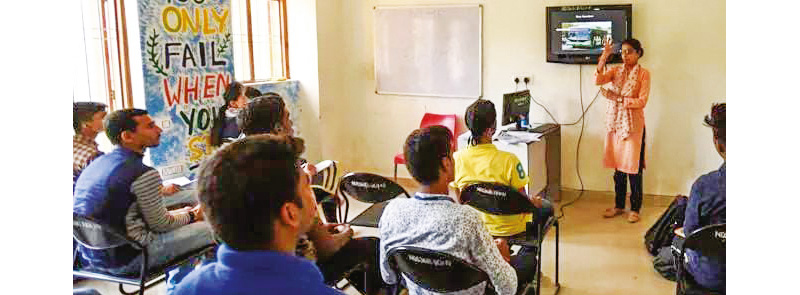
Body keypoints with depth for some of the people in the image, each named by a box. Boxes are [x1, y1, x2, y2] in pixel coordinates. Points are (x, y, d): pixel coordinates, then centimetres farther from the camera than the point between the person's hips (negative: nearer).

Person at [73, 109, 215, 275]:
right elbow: (160, 225, -11)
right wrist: (191, 216, 9)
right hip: (124, 260, -10)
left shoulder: (97, 163, 6)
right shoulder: (143, 174, -21)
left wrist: (159, 192, 29)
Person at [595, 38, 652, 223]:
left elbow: (642, 101, -12)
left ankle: (635, 209, 13)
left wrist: (618, 98, -19)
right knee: (618, 166, 11)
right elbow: (597, 80, -11)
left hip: (633, 125, -4)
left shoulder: (643, 74, -4)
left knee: (633, 168, 0)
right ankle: (619, 205, 23)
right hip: (615, 124, 4)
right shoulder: (616, 71, 8)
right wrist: (604, 57, -19)